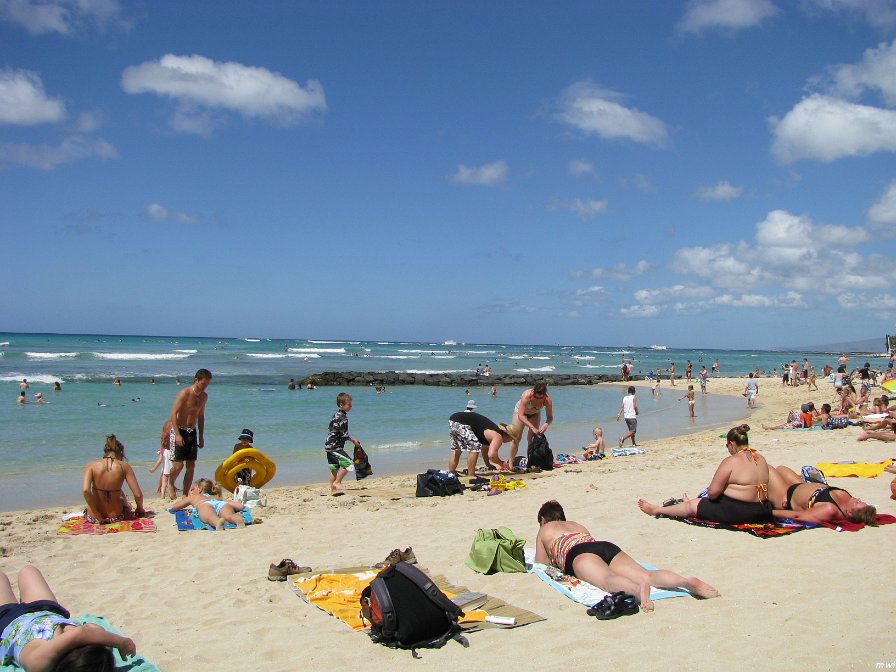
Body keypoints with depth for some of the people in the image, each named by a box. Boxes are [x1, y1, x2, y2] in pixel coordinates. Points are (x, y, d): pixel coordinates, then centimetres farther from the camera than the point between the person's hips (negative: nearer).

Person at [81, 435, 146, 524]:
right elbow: (138, 495, -13)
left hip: (93, 518, 1)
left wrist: (98, 516, -15)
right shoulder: (124, 467, -10)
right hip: (116, 516, -1)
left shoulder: (91, 465, -8)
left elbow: (85, 490, -22)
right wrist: (140, 509, 8)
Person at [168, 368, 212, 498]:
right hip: (180, 431, -6)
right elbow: (173, 413, -17)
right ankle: (171, 483, 20)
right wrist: (177, 434, -24)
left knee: (191, 466, 3)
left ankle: (186, 493, 10)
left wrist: (201, 437, 17)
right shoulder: (184, 393, -13)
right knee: (179, 465, -9)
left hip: (192, 432, 6)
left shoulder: (204, 396, 9)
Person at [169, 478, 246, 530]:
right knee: (229, 516, -31)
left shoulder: (193, 497, 41)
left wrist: (183, 500, 71)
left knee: (211, 518, -35)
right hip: (222, 503, 2)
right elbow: (240, 505, 37)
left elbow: (173, 507, 49)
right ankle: (238, 519, -66)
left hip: (205, 505, -2)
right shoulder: (217, 497, 44)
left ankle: (218, 521, -71)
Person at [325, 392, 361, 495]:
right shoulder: (343, 418, -15)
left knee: (334, 469, 12)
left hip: (329, 446, 10)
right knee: (348, 464, -9)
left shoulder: (336, 415, 13)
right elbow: (344, 435, -16)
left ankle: (333, 490, 16)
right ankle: (337, 482, -1)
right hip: (335, 447, -10)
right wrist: (353, 441, -1)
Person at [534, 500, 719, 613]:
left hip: (580, 553, -6)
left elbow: (541, 562, 30)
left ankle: (638, 589, -72)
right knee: (647, 574, -17)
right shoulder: (576, 524, 44)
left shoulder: (544, 530, 31)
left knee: (607, 579, -37)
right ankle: (688, 581, -45)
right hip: (608, 547, 6)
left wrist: (555, 559, 51)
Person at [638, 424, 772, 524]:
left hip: (735, 512, -8)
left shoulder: (731, 461, -17)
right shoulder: (761, 459, 6)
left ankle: (657, 510, 27)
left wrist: (710, 496, 5)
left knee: (691, 505, 11)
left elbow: (713, 491, -19)